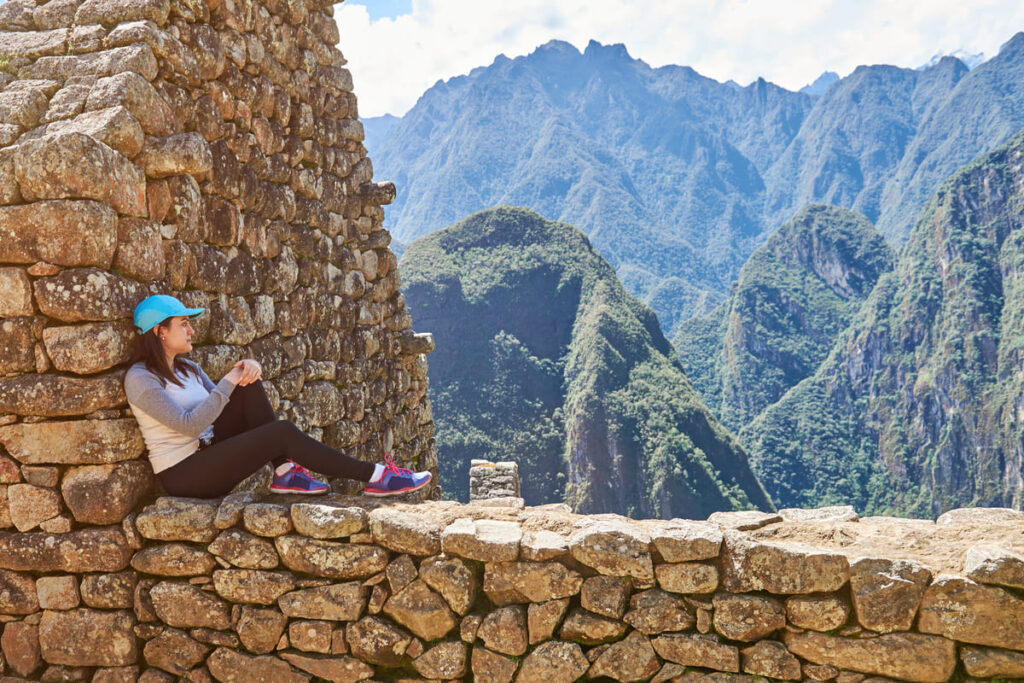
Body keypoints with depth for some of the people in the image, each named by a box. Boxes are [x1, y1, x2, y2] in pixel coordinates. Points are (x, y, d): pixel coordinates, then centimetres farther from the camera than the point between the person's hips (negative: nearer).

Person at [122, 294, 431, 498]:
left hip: (207, 452, 8)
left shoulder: (187, 369, 14)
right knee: (283, 432, -21)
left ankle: (285, 472, -12)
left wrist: (246, 369, -9)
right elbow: (190, 424, -21)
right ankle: (374, 476, -19)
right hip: (184, 475, -8)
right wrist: (229, 381, -18)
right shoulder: (140, 379, -12)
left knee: (250, 387, -8)